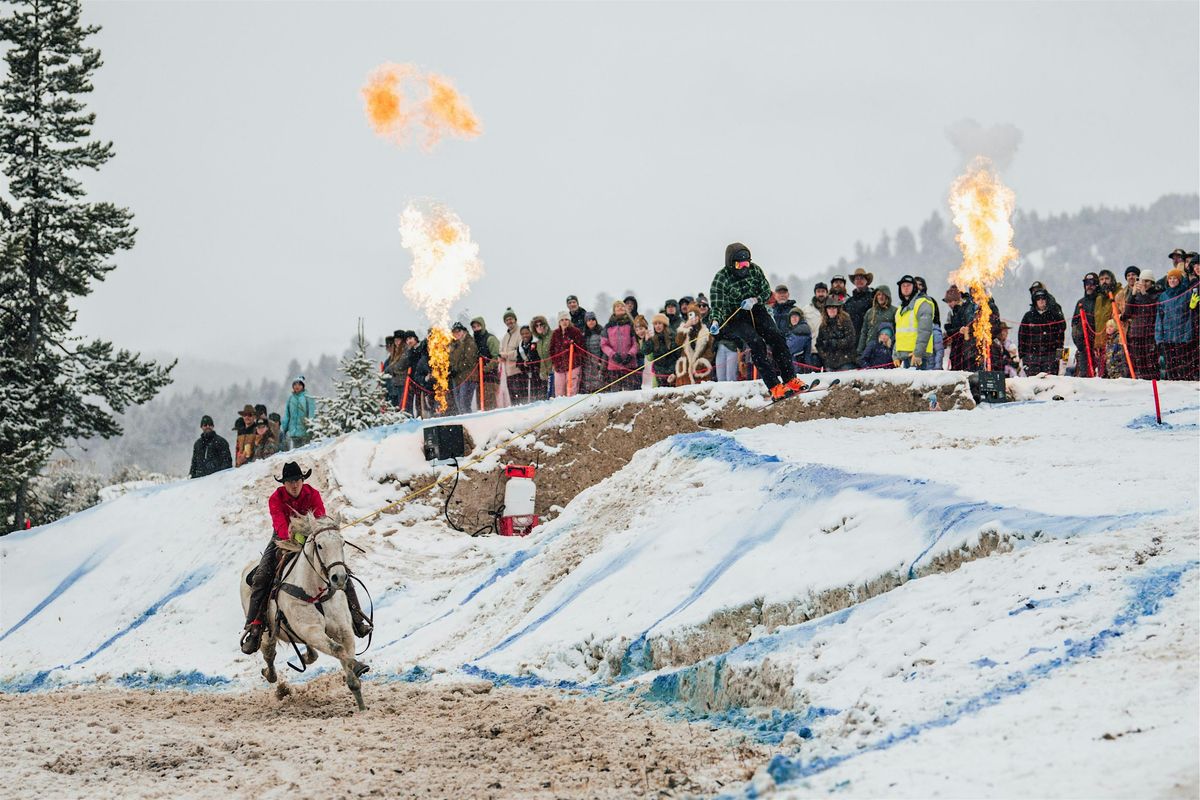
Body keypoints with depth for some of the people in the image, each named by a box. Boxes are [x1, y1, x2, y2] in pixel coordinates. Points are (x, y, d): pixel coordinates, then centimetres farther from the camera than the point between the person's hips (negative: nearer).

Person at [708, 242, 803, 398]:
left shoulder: (754, 269, -7)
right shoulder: (721, 277, -18)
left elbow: (767, 292, 0)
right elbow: (716, 304, -24)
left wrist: (755, 300, -21)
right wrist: (715, 322, -44)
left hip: (756, 310, 4)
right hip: (734, 316, -4)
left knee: (776, 338, -16)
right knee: (756, 343, -24)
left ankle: (790, 380, -13)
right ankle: (774, 387, -27)